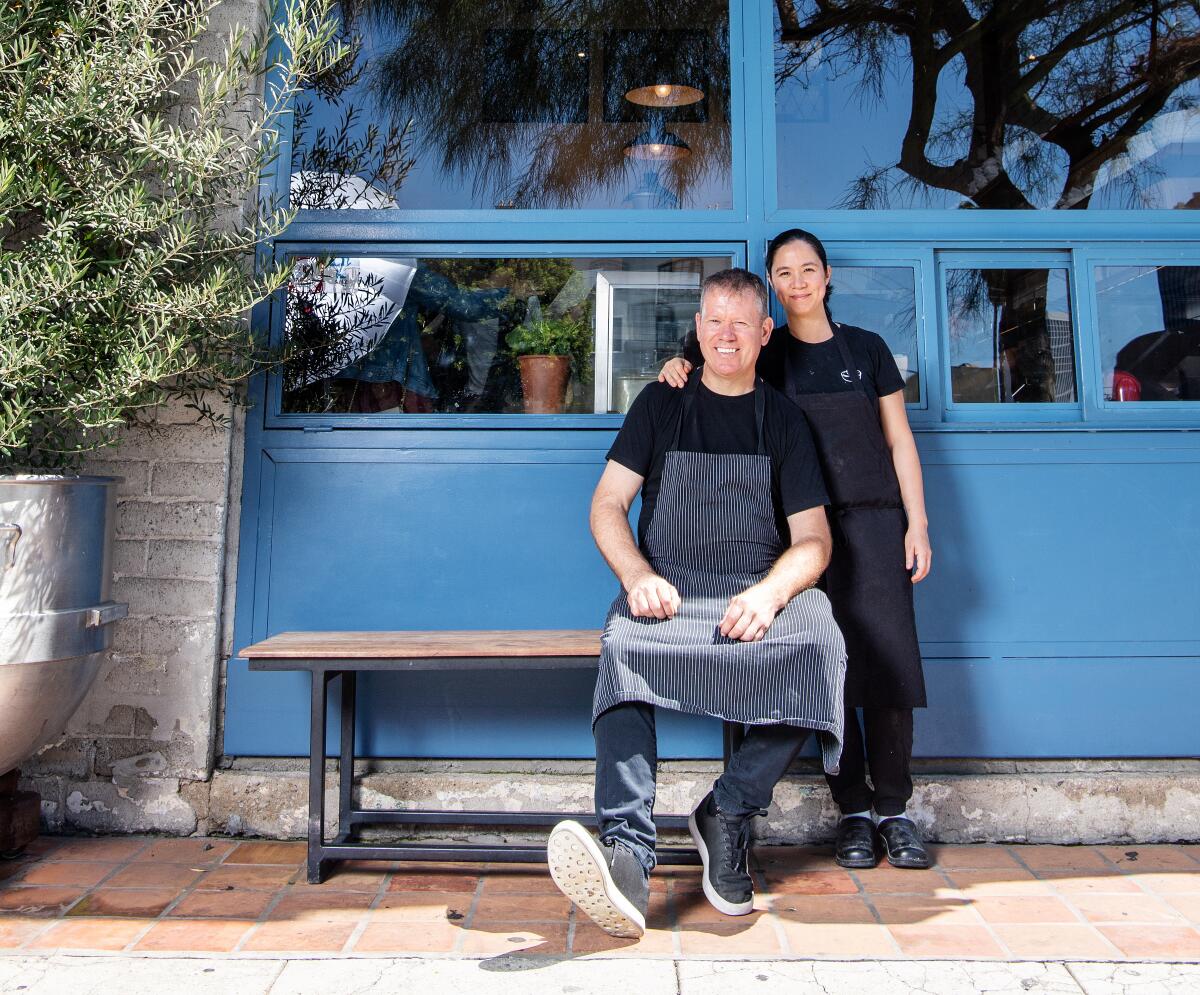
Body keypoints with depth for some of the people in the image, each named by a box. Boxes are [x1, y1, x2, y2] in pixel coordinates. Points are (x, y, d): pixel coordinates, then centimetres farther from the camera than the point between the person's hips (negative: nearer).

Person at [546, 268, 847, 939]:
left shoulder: (782, 420, 15)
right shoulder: (661, 405, 16)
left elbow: (814, 538, 8)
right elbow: (607, 505, 8)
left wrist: (771, 591, -15)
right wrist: (638, 575, -14)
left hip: (761, 591, 1)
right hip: (668, 591, 0)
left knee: (817, 645, -32)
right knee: (624, 645, -34)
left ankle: (727, 817, -15)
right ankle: (627, 858, -42)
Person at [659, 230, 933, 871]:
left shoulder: (867, 348, 11)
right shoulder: (766, 355, 9)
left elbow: (899, 441, 10)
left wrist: (917, 523, 3)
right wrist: (680, 366, -13)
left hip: (873, 524, 1)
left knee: (889, 663, -3)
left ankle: (893, 810, 10)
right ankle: (853, 811, 11)